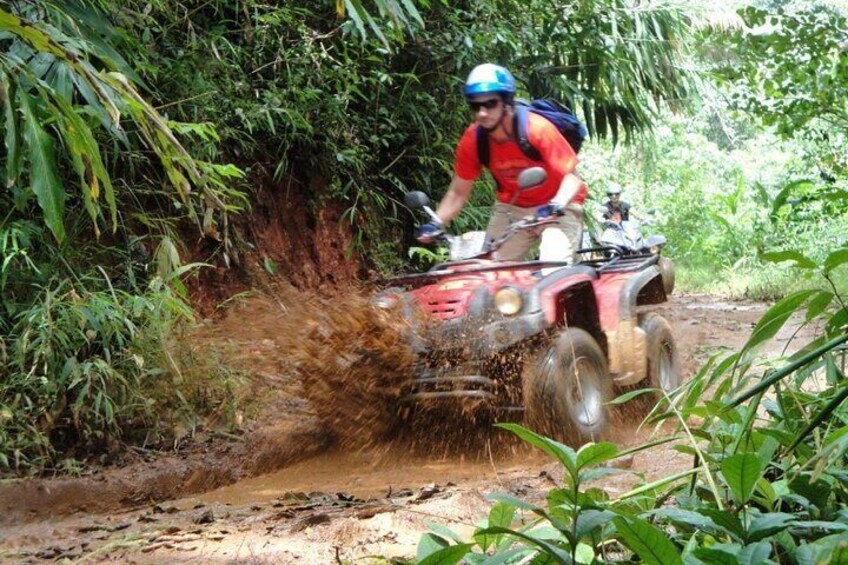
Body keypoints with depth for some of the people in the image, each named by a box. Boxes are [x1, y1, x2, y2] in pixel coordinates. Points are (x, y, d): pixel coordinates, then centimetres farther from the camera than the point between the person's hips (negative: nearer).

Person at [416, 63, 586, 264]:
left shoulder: (537, 129, -24)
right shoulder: (472, 140, -13)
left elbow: (571, 177, -24)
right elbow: (458, 192, -4)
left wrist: (556, 206, -44)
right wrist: (437, 223, -20)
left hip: (555, 207, -4)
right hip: (512, 209, 4)